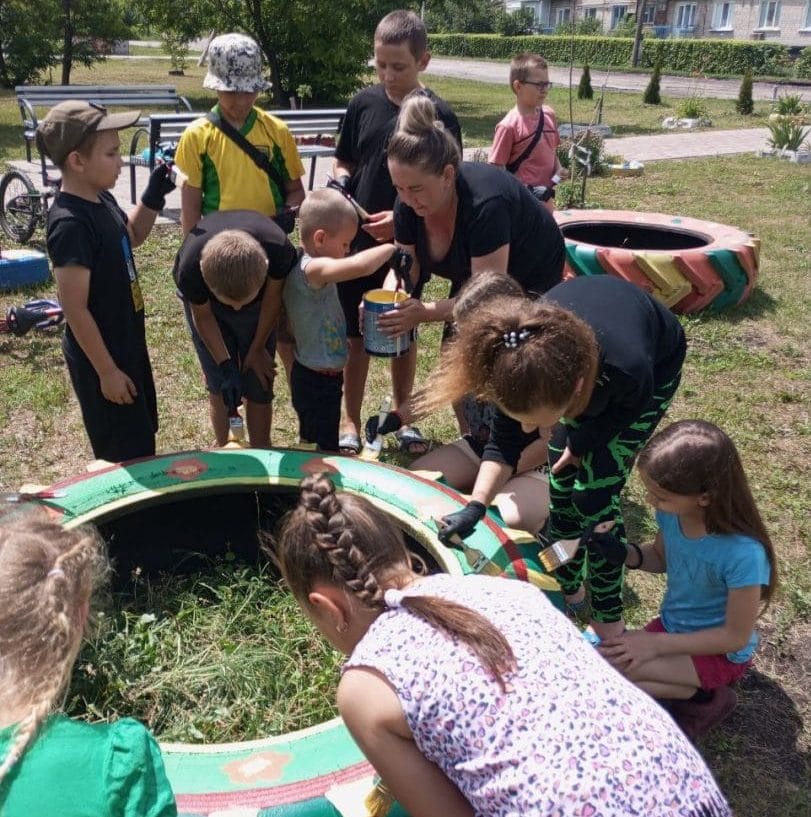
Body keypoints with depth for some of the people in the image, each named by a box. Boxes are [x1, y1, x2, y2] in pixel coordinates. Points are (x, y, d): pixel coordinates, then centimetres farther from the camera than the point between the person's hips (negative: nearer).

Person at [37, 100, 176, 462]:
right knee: (128, 457, 5)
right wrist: (106, 371, -20)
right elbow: (75, 309, -25)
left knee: (142, 434, 24)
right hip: (100, 357, -9)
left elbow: (131, 236, 21)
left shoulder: (101, 199, 0)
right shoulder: (71, 224, -27)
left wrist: (152, 198, 4)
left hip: (126, 343, 9)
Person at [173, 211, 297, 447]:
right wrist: (225, 366, -19)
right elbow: (202, 316, -17)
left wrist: (257, 349, -7)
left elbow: (271, 300, -18)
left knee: (258, 385, 1)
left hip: (259, 301, 1)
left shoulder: (279, 251, -42)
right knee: (220, 386, 0)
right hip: (205, 300, 0)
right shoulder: (190, 268, -41)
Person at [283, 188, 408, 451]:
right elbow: (359, 266, -42)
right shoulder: (312, 269, -26)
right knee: (326, 450, -1)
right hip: (318, 380, -10)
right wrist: (391, 248, -25)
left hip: (310, 373, 10)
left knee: (310, 442, 23)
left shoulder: (304, 264, 6)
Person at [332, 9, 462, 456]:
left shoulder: (440, 117, -9)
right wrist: (341, 180, -12)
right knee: (357, 338, 9)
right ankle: (351, 424, 24)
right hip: (357, 243, 2)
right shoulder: (363, 103, -1)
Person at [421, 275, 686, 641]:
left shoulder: (626, 368, -46)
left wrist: (581, 442, -8)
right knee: (561, 486, 1)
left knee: (594, 497, -9)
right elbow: (504, 442, -19)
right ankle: (567, 590, 25)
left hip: (655, 363, -3)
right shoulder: (521, 363, -36)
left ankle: (609, 621, 9)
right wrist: (475, 506, -30)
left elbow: (630, 407, -19)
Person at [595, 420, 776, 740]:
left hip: (719, 652, -6)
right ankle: (691, 687, 7)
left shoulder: (743, 554, -34)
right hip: (671, 625, 7)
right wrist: (625, 553, -17)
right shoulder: (671, 514, -18)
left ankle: (704, 698, -4)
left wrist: (657, 644, -22)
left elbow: (736, 636, -22)